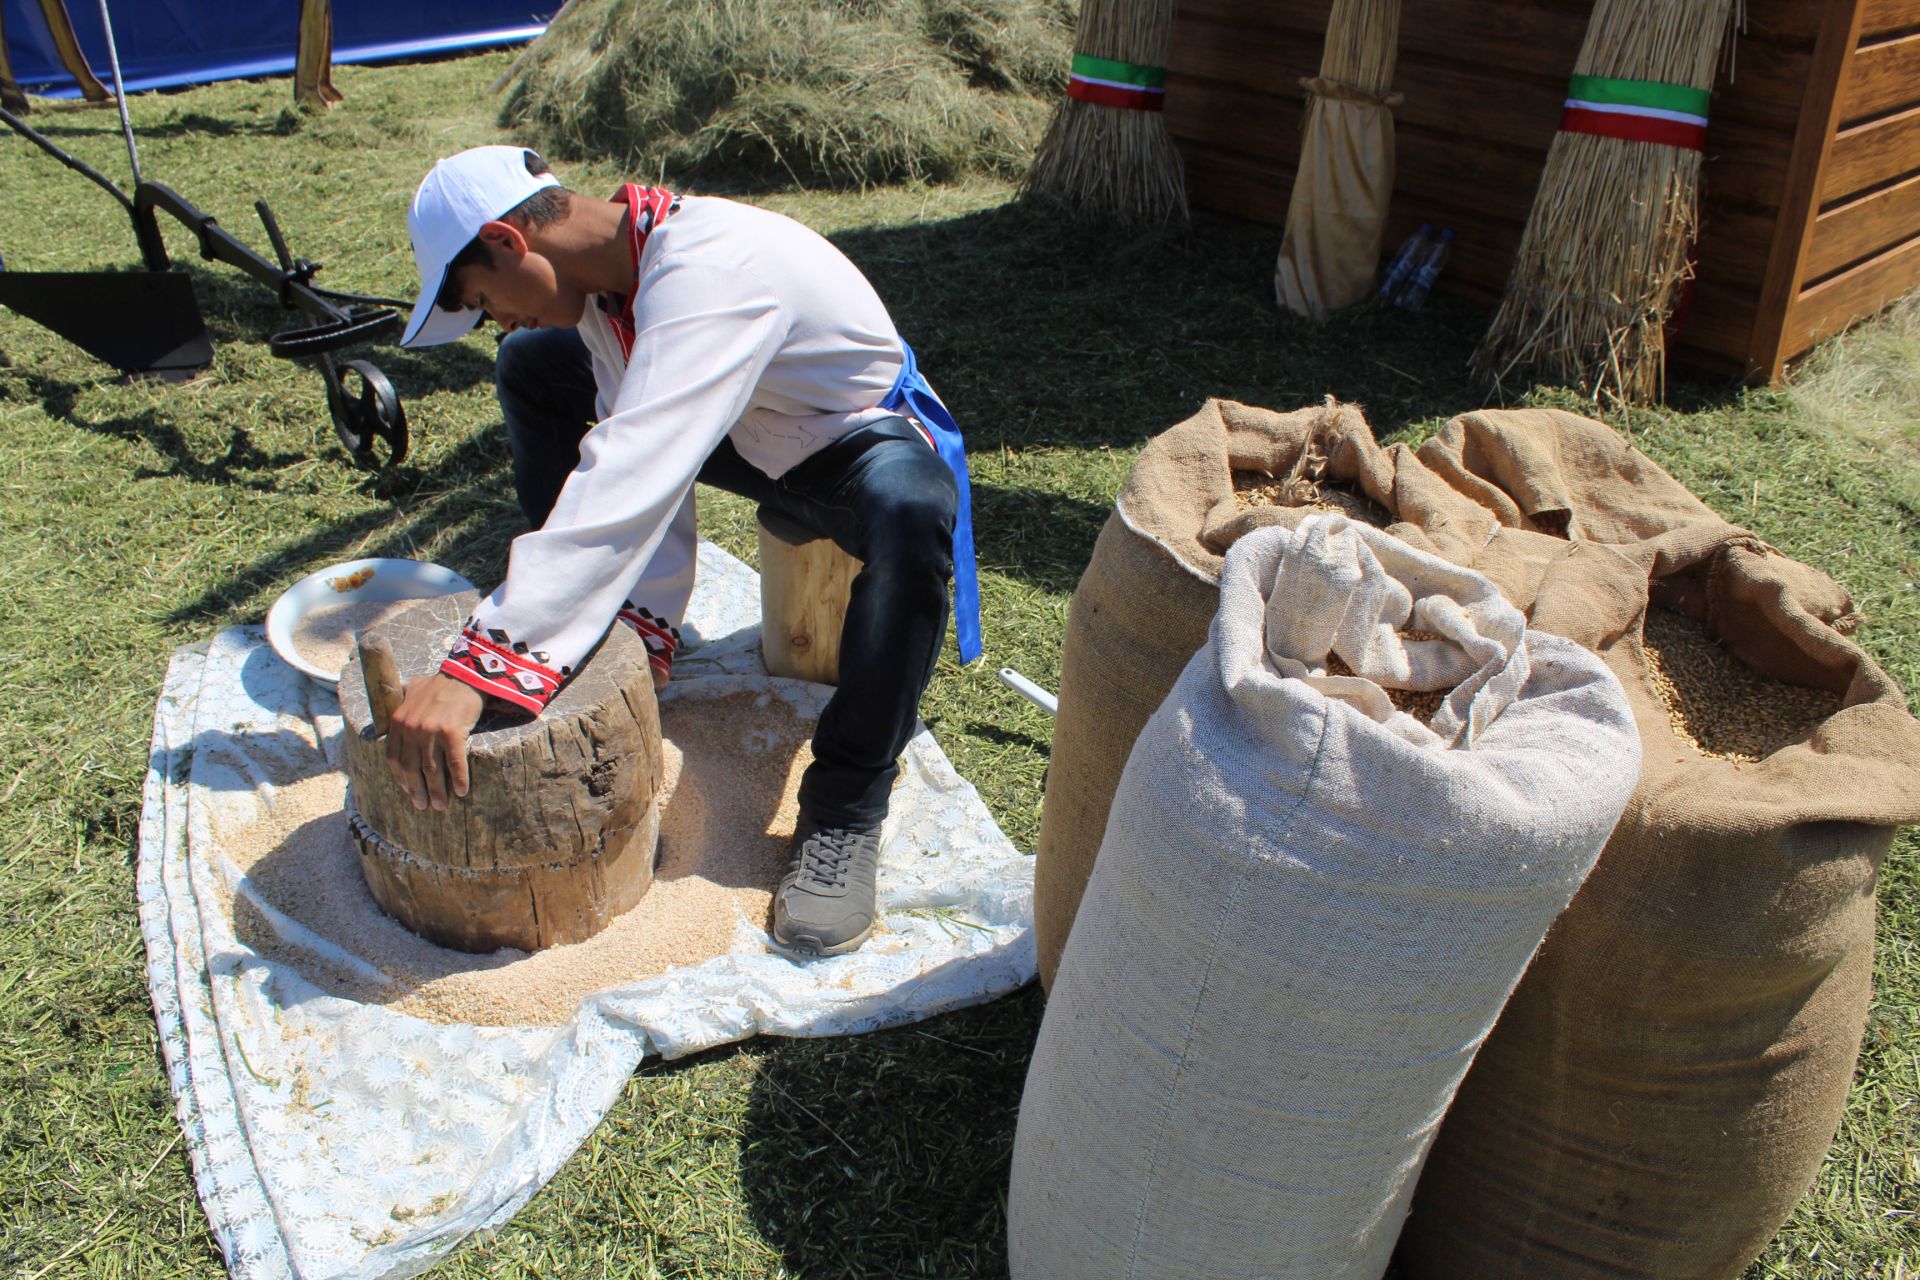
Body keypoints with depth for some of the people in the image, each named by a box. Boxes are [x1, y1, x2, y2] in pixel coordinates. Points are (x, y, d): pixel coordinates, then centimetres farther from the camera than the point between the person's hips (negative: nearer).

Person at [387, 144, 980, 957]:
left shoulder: (710, 268, -36)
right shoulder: (607, 272, -10)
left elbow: (636, 480, -46)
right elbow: (637, 454, -9)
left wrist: (475, 669, -51)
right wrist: (648, 623, -21)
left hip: (863, 440, -8)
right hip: (743, 433, 8)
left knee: (909, 508, -44)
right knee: (529, 367, 5)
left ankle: (845, 809, -26)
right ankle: (598, 653, 11)